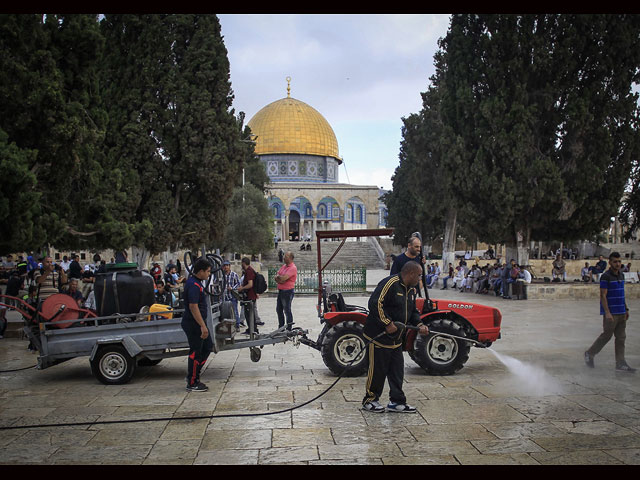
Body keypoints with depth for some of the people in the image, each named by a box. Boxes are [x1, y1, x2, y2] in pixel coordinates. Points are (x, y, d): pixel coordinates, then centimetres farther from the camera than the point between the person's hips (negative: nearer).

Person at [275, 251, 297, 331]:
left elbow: (284, 278, -24)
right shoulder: (283, 266, 14)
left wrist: (278, 276, -4)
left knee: (287, 311, -4)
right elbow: (276, 277, 9)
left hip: (288, 291, -9)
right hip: (280, 291, 9)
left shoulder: (293, 268, -14)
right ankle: (280, 327, 27)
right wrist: (279, 280, -12)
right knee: (279, 310, 16)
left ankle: (289, 329, 3)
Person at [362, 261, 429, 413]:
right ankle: (369, 400, 17)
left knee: (397, 371, 10)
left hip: (396, 338, 9)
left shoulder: (412, 290, 12)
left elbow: (413, 311, 22)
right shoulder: (389, 283, -19)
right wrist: (387, 323, -25)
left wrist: (419, 325, 4)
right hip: (379, 336, -9)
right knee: (378, 370, 1)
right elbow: (375, 304, -25)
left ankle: (397, 402, 20)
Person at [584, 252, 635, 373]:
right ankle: (589, 354, 17)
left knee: (621, 338, 5)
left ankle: (620, 364, 8)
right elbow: (603, 296, -15)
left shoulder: (621, 275, 12)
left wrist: (626, 309, 17)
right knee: (606, 336, -1)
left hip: (621, 313, 7)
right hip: (611, 313, -7)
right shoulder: (605, 276, -12)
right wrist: (607, 313, -20)